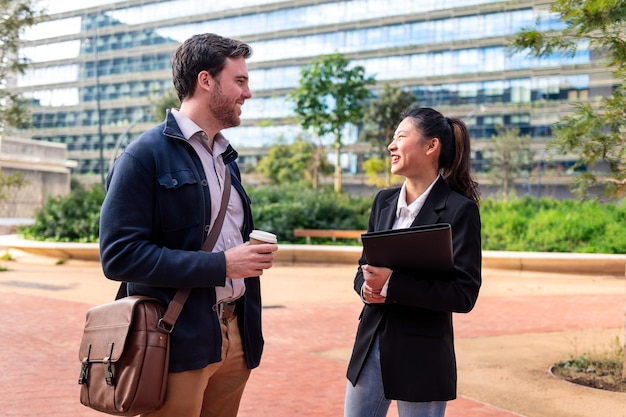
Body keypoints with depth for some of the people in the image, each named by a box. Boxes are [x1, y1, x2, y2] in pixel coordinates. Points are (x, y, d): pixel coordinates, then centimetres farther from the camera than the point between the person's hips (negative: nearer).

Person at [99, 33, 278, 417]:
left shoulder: (226, 157, 15)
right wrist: (220, 265, -20)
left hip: (233, 334, 7)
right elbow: (120, 255, -18)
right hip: (178, 341, -7)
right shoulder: (146, 155, -10)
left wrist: (253, 255, 5)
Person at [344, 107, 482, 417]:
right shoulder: (383, 201, 8)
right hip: (370, 345, 6)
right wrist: (367, 288, -10)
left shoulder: (459, 209, -12)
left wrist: (392, 283, -23)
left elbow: (464, 294, -17)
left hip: (421, 356, -6)